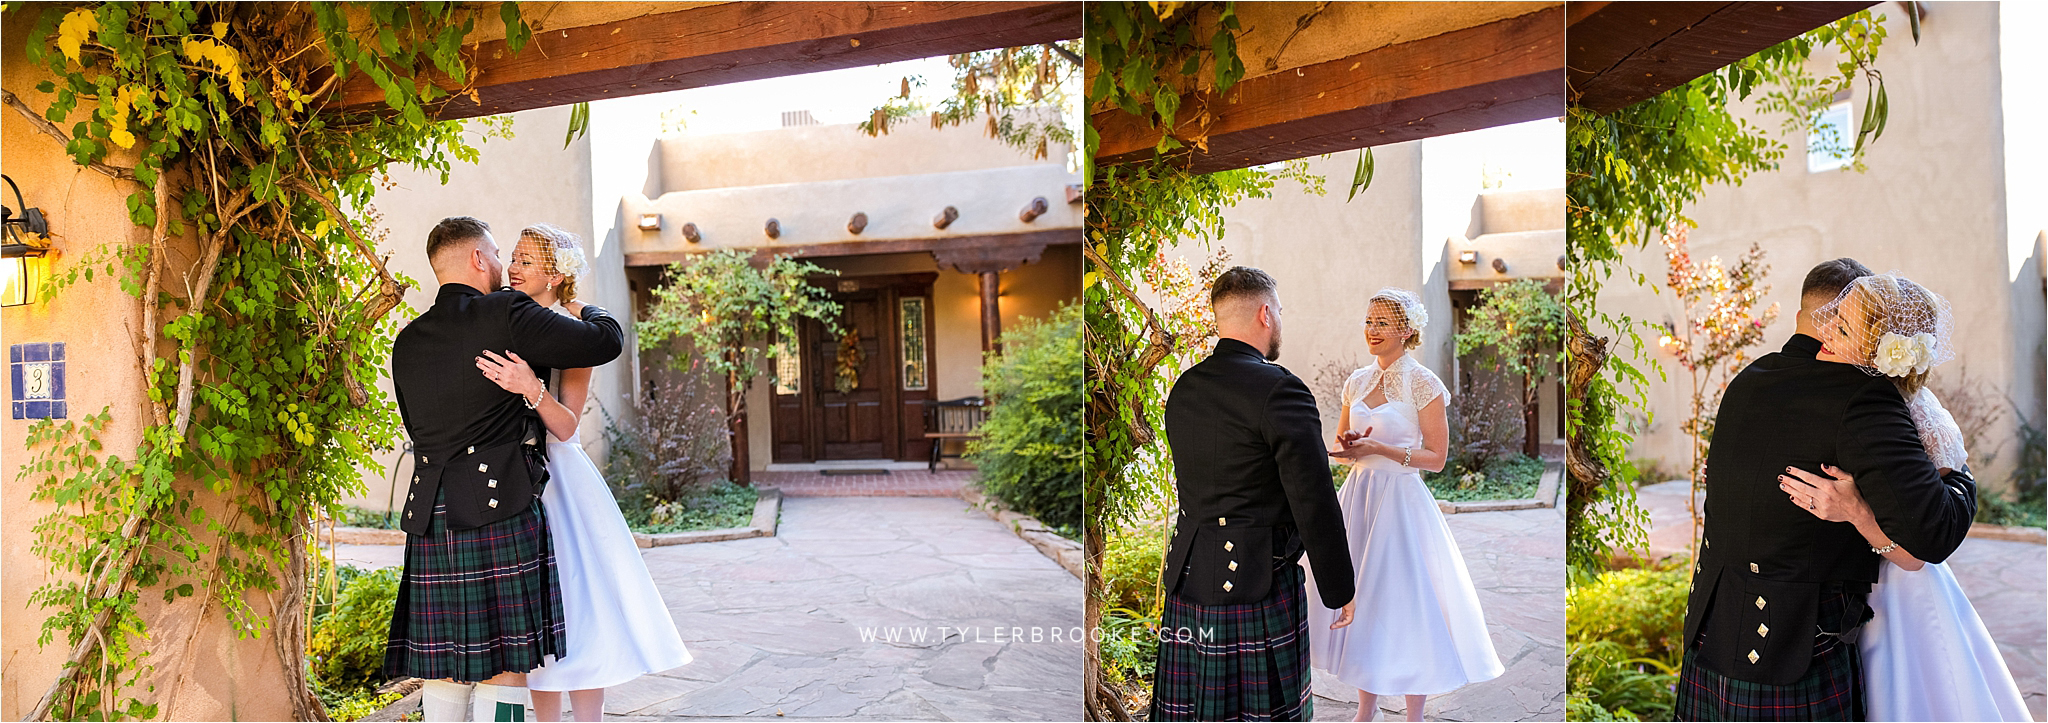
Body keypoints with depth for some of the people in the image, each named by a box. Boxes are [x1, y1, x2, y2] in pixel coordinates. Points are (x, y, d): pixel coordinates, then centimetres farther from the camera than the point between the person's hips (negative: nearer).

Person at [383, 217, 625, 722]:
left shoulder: (407, 342, 14)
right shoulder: (507, 314, -5)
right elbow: (606, 342, -6)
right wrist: (586, 312, 17)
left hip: (430, 517, 6)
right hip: (501, 509, -6)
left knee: (442, 668, 10)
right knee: (504, 663, -1)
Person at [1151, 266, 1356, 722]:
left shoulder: (1183, 388, 7)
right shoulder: (1279, 389, -15)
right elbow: (1314, 502, -15)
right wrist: (1339, 589, -5)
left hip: (1187, 581, 7)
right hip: (1257, 581, -7)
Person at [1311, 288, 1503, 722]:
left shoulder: (1423, 384, -8)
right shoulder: (1357, 381, 9)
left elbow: (1436, 458, -9)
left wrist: (1378, 448, -18)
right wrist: (1348, 448, -5)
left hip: (1401, 498, -6)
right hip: (1357, 495, 6)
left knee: (1404, 604, -1)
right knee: (1357, 602, 10)